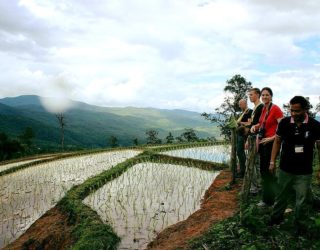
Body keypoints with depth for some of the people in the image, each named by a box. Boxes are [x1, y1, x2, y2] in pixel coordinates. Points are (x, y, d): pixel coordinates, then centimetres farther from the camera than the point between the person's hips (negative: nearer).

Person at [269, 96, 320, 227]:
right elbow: (277, 141, 4)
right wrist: (272, 162, 2)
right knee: (281, 197, 18)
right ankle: (275, 219, 37)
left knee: (302, 202, 10)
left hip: (304, 172, -1)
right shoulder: (284, 122, -8)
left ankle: (299, 226, 31)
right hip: (285, 169, 1)